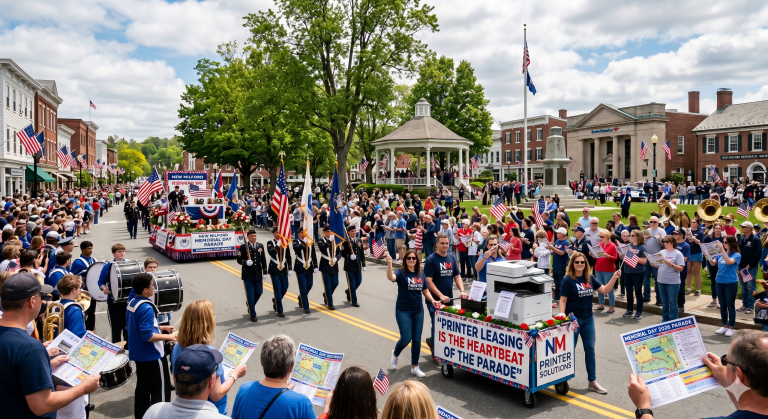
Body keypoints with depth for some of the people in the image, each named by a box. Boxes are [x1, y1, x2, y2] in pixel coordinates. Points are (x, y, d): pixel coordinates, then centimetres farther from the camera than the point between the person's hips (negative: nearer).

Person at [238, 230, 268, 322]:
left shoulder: (260, 246, 7)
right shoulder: (243, 247, -6)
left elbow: (263, 260, 9)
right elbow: (239, 260, -5)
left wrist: (264, 272, 7)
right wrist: (246, 262, -26)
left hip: (258, 274, 4)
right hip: (248, 274, -4)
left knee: (259, 292, 10)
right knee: (250, 295, 0)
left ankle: (250, 306, 39)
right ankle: (252, 315, 9)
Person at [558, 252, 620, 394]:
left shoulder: (589, 278, 4)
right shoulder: (568, 280, -12)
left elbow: (605, 290, 6)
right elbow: (563, 300, -13)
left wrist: (614, 278, -7)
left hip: (588, 318, 5)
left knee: (590, 349, 10)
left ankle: (593, 382, 20)